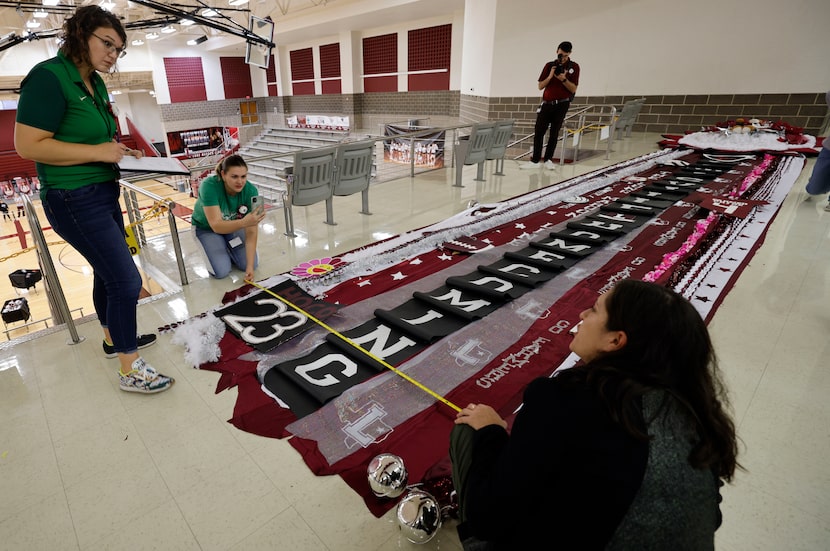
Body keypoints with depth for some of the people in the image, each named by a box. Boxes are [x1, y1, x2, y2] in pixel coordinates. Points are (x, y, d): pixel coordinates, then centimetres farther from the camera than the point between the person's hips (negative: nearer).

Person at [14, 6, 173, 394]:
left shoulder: (95, 83, 10)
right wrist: (97, 152, -21)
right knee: (126, 280, -9)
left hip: (103, 193, 9)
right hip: (75, 201, -9)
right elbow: (28, 145, -20)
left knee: (108, 272, 19)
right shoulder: (48, 78, -16)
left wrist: (113, 151, 4)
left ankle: (113, 338, 38)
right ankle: (131, 371, 4)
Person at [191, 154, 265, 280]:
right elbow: (216, 225, -41)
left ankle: (226, 247, 18)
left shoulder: (250, 191, -29)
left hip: (233, 224, 3)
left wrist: (250, 266, -32)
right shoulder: (209, 186, -36)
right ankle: (208, 251, 15)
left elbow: (251, 232, -27)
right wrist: (244, 222, -60)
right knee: (221, 271, -18)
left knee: (247, 264, -12)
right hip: (206, 228, -2)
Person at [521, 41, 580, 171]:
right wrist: (550, 76, -11)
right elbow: (540, 86, 5)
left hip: (562, 104, -2)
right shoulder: (549, 65, 7)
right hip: (547, 103, 2)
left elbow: (573, 89, -3)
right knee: (538, 132, -5)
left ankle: (548, 160, 6)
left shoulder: (574, 67, 1)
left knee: (554, 133, 0)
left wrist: (564, 79, -17)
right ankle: (535, 160, -3)